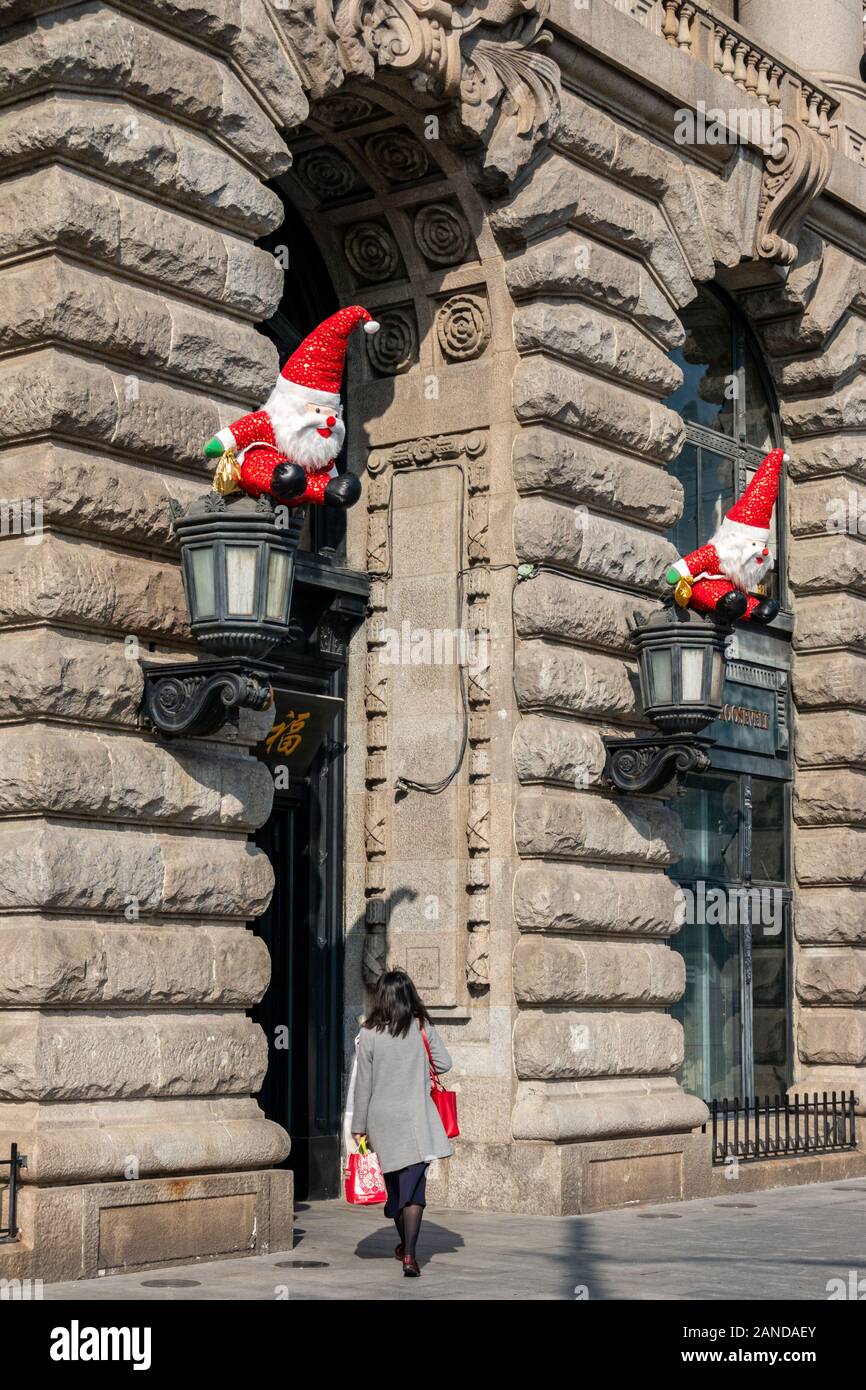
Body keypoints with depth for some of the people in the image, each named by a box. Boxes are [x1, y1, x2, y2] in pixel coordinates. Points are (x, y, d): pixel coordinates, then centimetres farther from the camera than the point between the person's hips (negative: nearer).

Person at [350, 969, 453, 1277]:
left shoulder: (369, 1034, -5)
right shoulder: (423, 1027, -4)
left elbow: (363, 1084, -2)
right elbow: (444, 1063, 0)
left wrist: (358, 1126, 6)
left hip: (381, 1117, 1)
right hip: (415, 1118, -1)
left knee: (394, 1184, 17)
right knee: (413, 1186, -4)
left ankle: (404, 1245, 33)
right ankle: (409, 1254, -16)